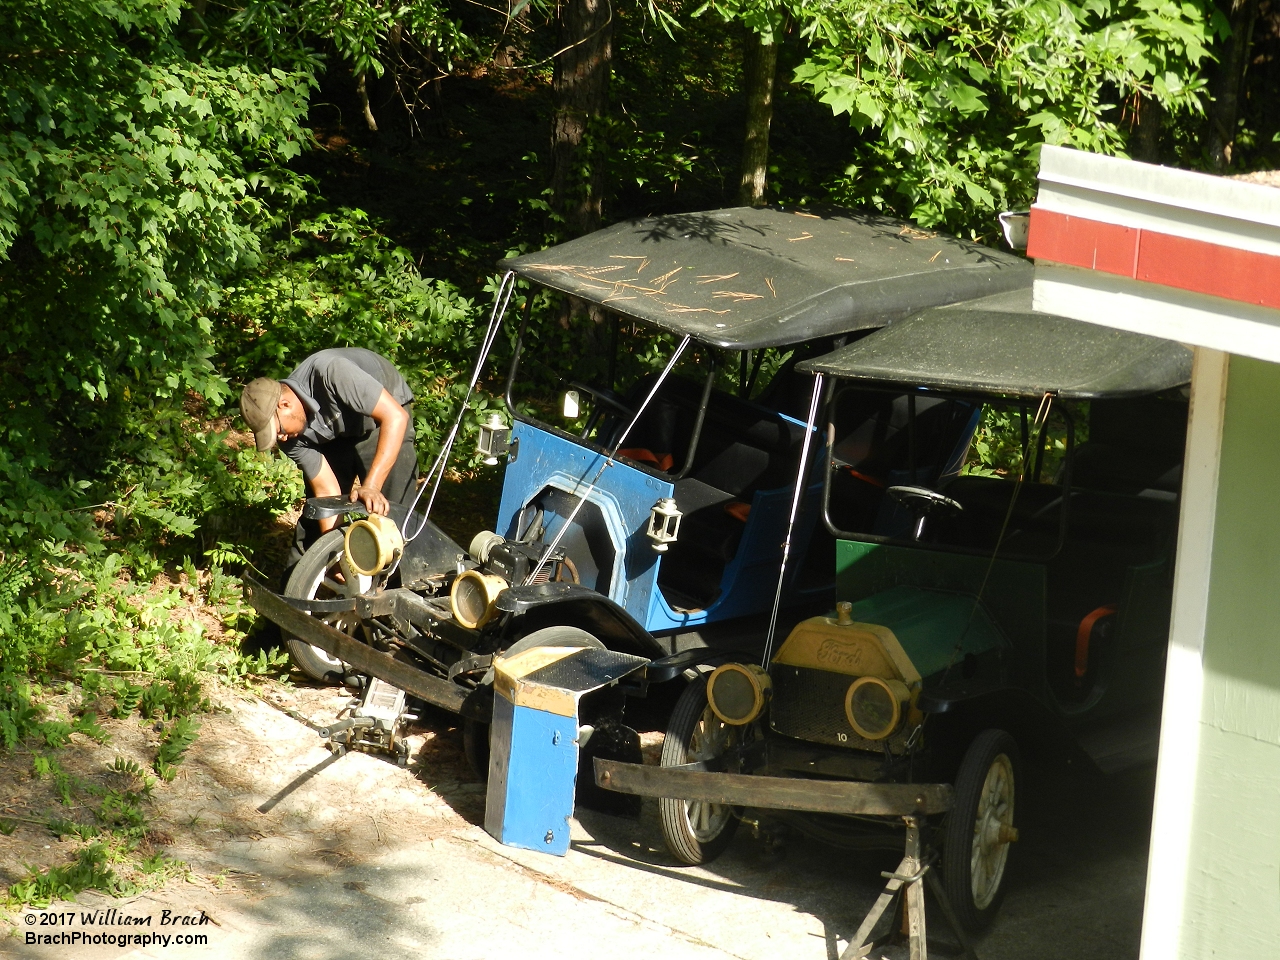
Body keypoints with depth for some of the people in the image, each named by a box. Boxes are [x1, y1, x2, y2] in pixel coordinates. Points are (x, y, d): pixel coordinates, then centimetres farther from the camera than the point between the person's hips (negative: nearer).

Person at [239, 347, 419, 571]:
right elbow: (327, 491, -16)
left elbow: (396, 416, -41)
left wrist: (371, 485, -46)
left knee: (389, 512, -15)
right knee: (317, 512, 1)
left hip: (383, 418, -4)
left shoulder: (330, 372, -40)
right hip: (337, 433, 4)